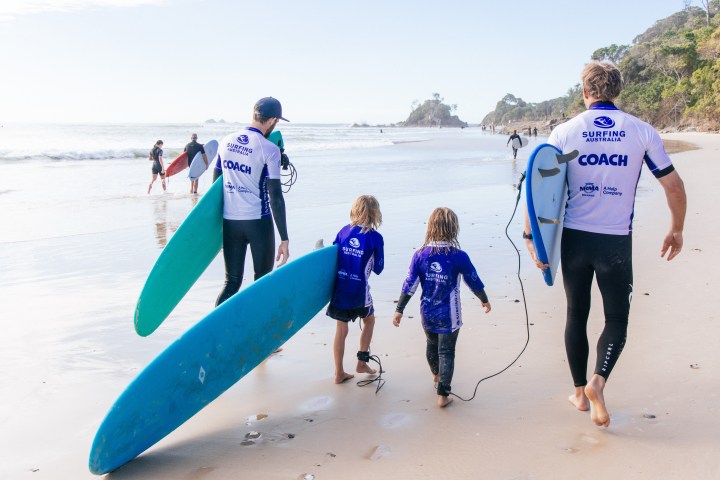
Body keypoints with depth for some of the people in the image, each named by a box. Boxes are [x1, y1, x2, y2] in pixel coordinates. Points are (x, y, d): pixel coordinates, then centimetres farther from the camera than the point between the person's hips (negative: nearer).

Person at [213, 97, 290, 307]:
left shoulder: (226, 142, 5)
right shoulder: (269, 149, -12)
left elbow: (215, 183, 12)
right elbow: (275, 197, -14)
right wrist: (284, 239, -12)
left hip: (229, 221, 5)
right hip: (258, 222, -4)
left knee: (232, 282, 12)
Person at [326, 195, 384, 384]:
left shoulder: (344, 231, 3)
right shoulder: (375, 237, -8)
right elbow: (378, 269, -2)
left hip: (339, 288, 3)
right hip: (359, 290, -3)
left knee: (341, 329, 11)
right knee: (369, 320, 24)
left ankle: (339, 373, 18)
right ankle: (362, 362, 27)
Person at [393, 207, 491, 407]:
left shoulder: (420, 254, -9)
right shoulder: (458, 256, -16)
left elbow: (409, 285, -6)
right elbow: (474, 282, -5)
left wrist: (399, 310, 3)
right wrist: (485, 301, 14)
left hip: (427, 314, 4)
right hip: (448, 316, -4)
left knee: (432, 344, 26)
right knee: (446, 353, 7)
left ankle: (436, 374, 52)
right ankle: (443, 395, 7)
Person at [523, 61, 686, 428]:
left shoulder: (565, 132, -2)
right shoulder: (641, 131, -1)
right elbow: (674, 186, 2)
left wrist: (531, 235, -2)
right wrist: (676, 230, 15)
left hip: (574, 238, 1)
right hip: (616, 242, -1)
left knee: (576, 315, 15)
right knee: (617, 318, 12)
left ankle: (580, 393, 23)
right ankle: (597, 381, -12)